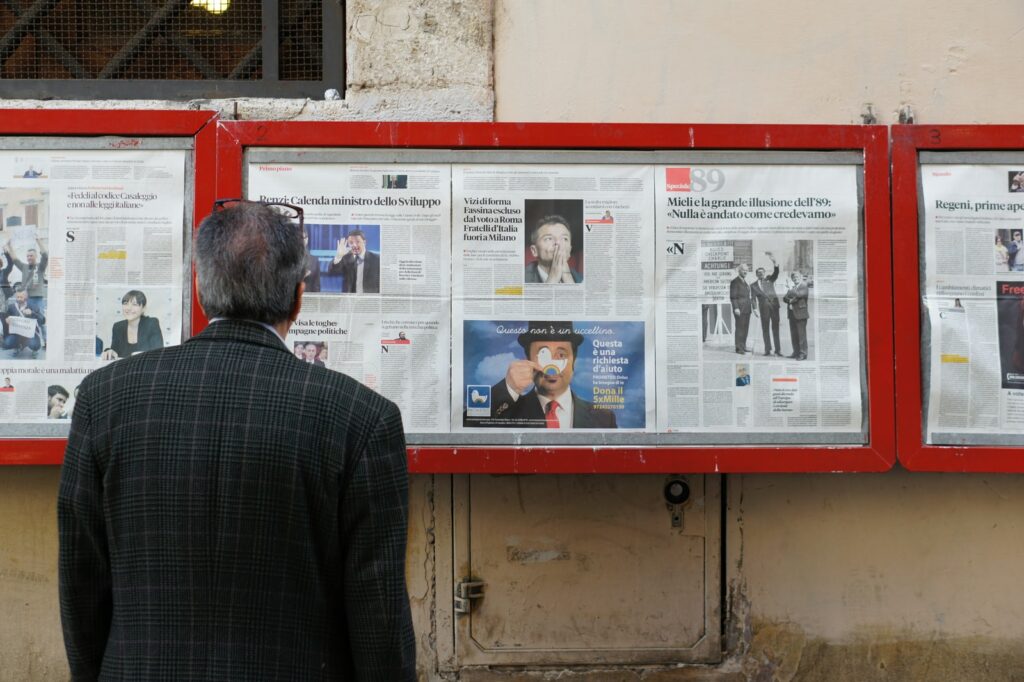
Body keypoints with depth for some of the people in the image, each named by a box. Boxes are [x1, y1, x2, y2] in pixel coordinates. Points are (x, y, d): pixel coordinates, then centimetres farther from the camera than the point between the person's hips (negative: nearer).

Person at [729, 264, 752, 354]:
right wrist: (736, 308, -19)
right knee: (739, 328, -6)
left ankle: (743, 346, 15)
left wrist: (751, 306, 15)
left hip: (746, 309, 8)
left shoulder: (745, 282, 18)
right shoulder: (735, 282, -8)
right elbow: (733, 296, -13)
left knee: (745, 328, 9)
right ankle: (739, 348, -3)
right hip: (739, 309, -8)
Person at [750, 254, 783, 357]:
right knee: (765, 328, -1)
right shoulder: (754, 285, 16)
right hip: (763, 306, 0)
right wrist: (755, 309, -7)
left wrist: (774, 262, -17)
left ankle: (778, 349, -2)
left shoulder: (769, 279, 18)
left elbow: (776, 273, 0)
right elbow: (753, 298, 7)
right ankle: (768, 349, 3)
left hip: (774, 303, 0)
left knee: (775, 327, -1)